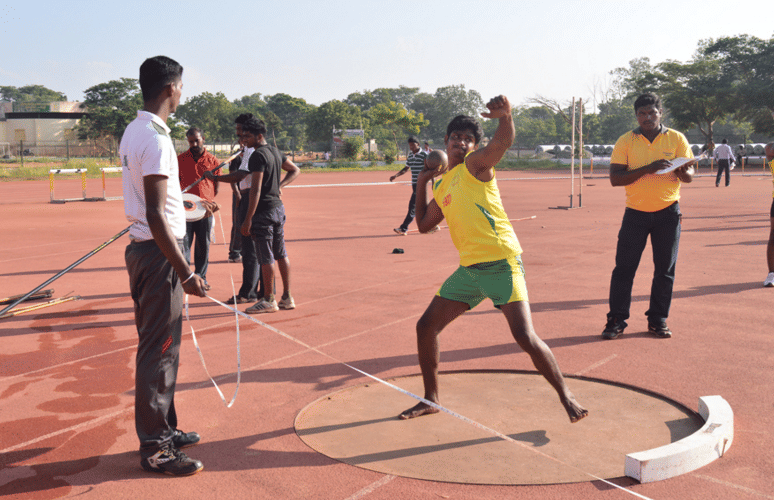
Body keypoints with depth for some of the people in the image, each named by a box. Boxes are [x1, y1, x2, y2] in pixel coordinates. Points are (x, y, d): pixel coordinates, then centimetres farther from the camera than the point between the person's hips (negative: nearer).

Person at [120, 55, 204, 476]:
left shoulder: (134, 132, 12)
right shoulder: (155, 139, -19)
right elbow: (155, 215, -24)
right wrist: (185, 273, -22)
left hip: (142, 248, 10)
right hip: (158, 252, -10)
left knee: (159, 347, 18)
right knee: (159, 351, -2)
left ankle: (164, 429, 31)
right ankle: (154, 448, 8)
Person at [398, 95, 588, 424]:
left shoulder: (475, 164, -3)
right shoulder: (442, 188, 18)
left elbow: (503, 142, -24)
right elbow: (424, 225, 26)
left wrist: (506, 116, -46)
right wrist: (421, 184, 22)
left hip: (501, 264, -7)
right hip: (468, 269, 7)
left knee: (525, 337, -14)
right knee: (426, 326, 6)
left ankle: (566, 396, 7)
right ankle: (430, 399, 22)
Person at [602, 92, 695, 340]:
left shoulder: (677, 139, 3)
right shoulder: (625, 141, 0)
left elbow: (689, 176, 1)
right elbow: (615, 178, -9)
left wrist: (681, 171, -24)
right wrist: (647, 169, -20)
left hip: (668, 212, 1)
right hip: (635, 212, -1)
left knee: (665, 269, 4)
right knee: (624, 267, -3)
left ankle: (658, 320, 15)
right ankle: (616, 320, 5)